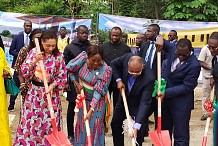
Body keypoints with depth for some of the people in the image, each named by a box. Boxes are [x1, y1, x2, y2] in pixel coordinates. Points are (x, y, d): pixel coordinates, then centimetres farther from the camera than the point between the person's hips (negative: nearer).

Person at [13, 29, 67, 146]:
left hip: (51, 93, -1)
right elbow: (24, 72, -6)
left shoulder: (58, 56, -5)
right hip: (34, 92, 1)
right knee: (30, 123, 6)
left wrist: (52, 85, -16)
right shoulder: (33, 52, -3)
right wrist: (34, 62, -20)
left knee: (49, 125, 4)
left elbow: (62, 77, 0)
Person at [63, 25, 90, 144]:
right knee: (72, 109, 9)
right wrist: (66, 82, -7)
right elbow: (65, 67, -1)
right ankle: (70, 135, 19)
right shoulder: (70, 48, -1)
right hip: (74, 83, -2)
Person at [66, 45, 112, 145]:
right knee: (81, 125, 17)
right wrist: (75, 83, -9)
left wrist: (91, 111, -31)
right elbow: (70, 69, 1)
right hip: (83, 99, 4)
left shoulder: (106, 70, -26)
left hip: (96, 101, -4)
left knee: (94, 128, 2)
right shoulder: (83, 58, -16)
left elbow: (98, 91, -27)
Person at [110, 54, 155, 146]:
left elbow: (144, 103, -37)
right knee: (115, 124, 17)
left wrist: (137, 126, -43)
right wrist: (118, 80, -15)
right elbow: (114, 64, -3)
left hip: (137, 104, -5)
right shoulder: (127, 58, -26)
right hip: (124, 98, 5)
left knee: (137, 132, -6)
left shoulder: (149, 78, -37)